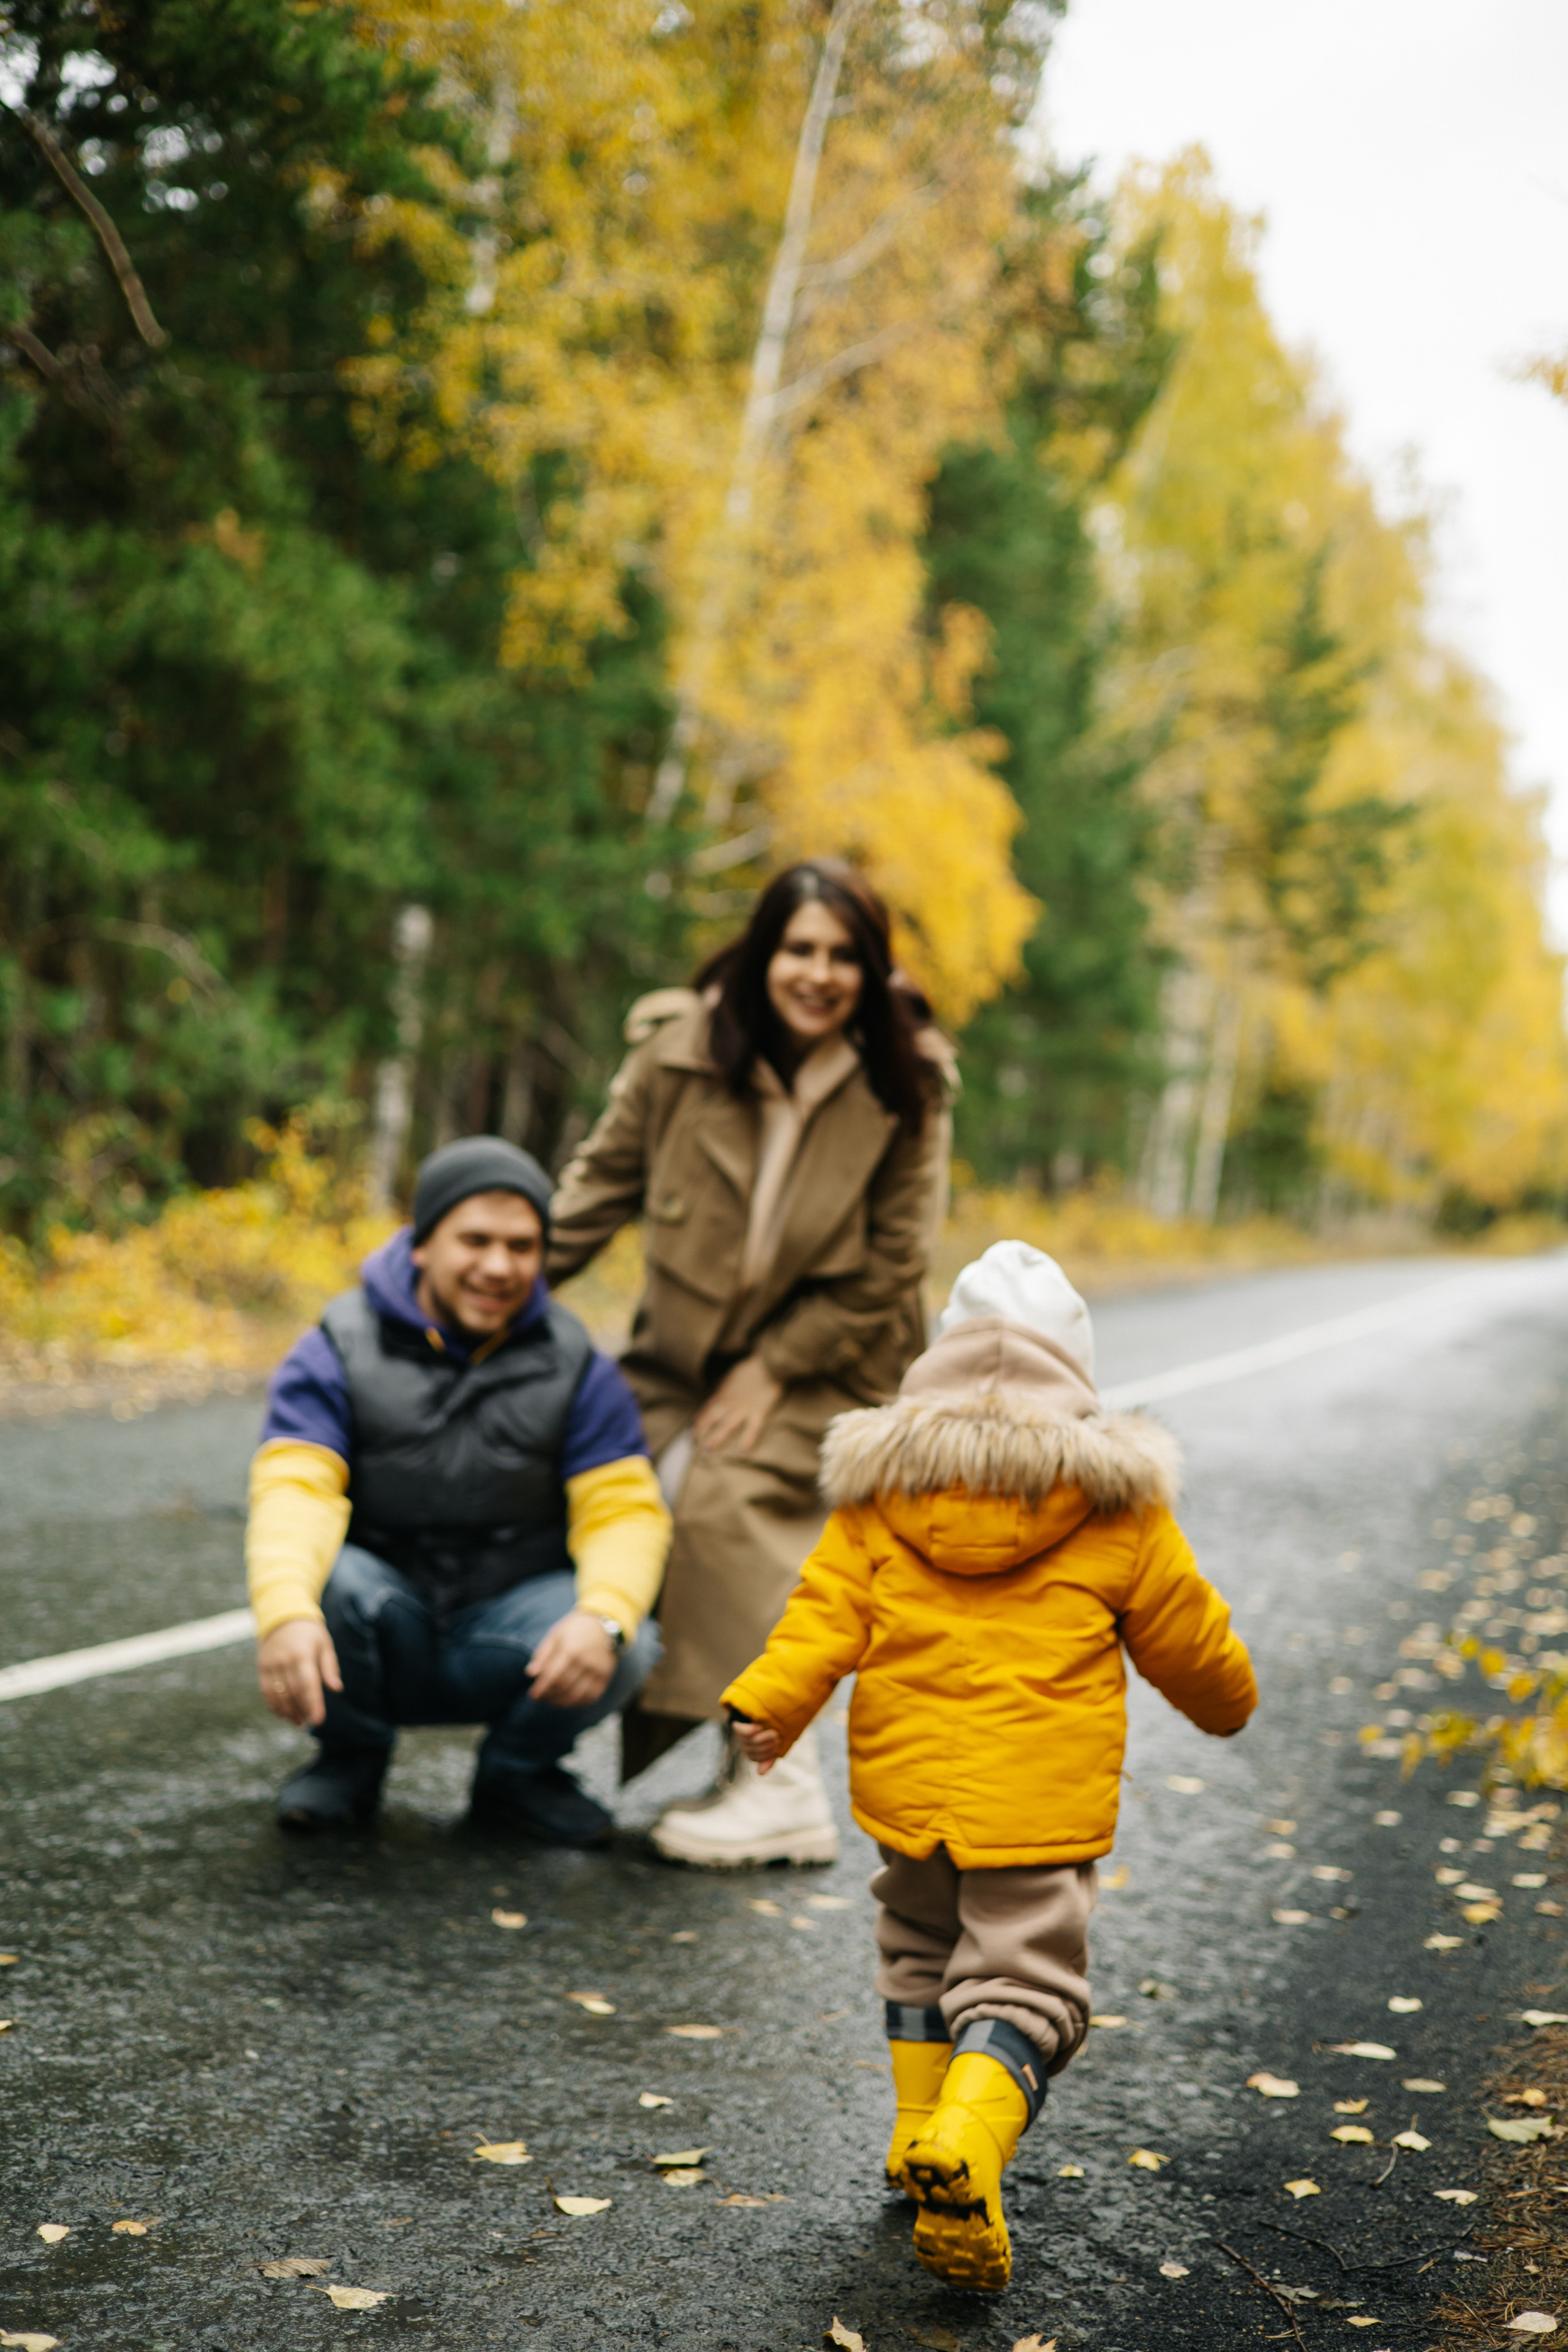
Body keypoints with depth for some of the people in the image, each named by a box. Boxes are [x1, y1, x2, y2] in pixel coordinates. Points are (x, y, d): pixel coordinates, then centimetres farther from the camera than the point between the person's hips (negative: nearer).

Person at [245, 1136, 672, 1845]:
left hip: (510, 1633, 1)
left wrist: (603, 1617, -33)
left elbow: (625, 1509, -11)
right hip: (380, 1633, -1)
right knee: (333, 1583, -34)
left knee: (625, 1648, -29)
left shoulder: (577, 1367, -2)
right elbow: (293, 1490, -22)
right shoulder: (339, 1352, -8)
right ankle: (351, 1758, 0)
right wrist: (287, 1612, -44)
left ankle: (517, 1773, 5)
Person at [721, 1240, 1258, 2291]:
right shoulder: (1115, 1510, 0)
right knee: (1025, 1983, -1)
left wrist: (765, 1704, -10)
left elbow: (826, 1613, -7)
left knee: (921, 1956, 24)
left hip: (908, 1784, 3)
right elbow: (1189, 1640, 9)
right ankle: (966, 2143, -24)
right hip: (1042, 1802, -3)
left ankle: (925, 2135, 23)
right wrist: (1228, 1701, 28)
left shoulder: (883, 1493, 4)